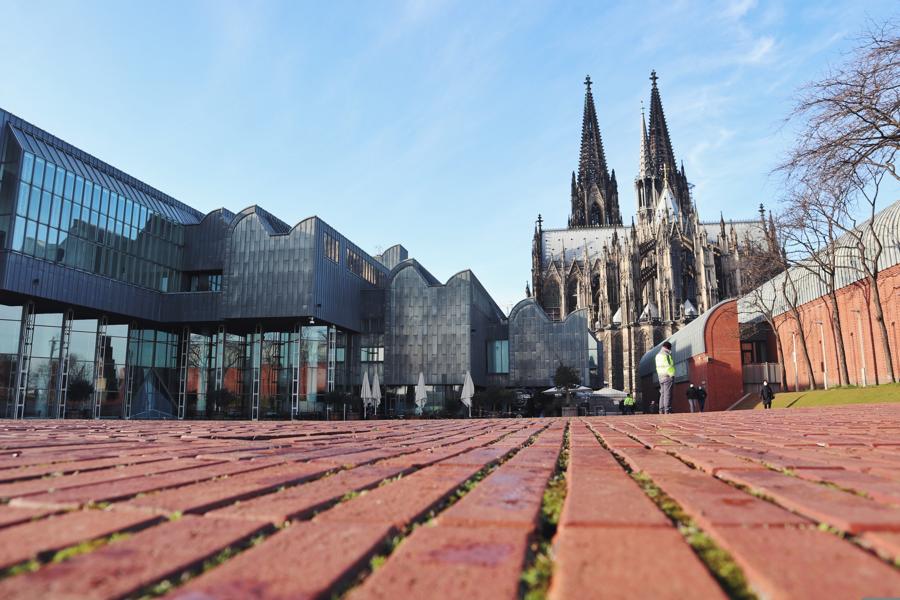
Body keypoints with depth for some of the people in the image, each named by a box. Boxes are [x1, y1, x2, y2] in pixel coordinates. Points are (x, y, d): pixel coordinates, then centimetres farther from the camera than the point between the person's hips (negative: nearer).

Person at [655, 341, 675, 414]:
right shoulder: (666, 355, -10)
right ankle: (667, 410, -14)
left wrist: (659, 376, 17)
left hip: (661, 377, 8)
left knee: (662, 394, 7)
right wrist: (672, 375, -11)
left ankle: (661, 411, 3)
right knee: (668, 394, -10)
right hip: (668, 376, -8)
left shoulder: (658, 355, 16)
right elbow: (669, 366, -15)